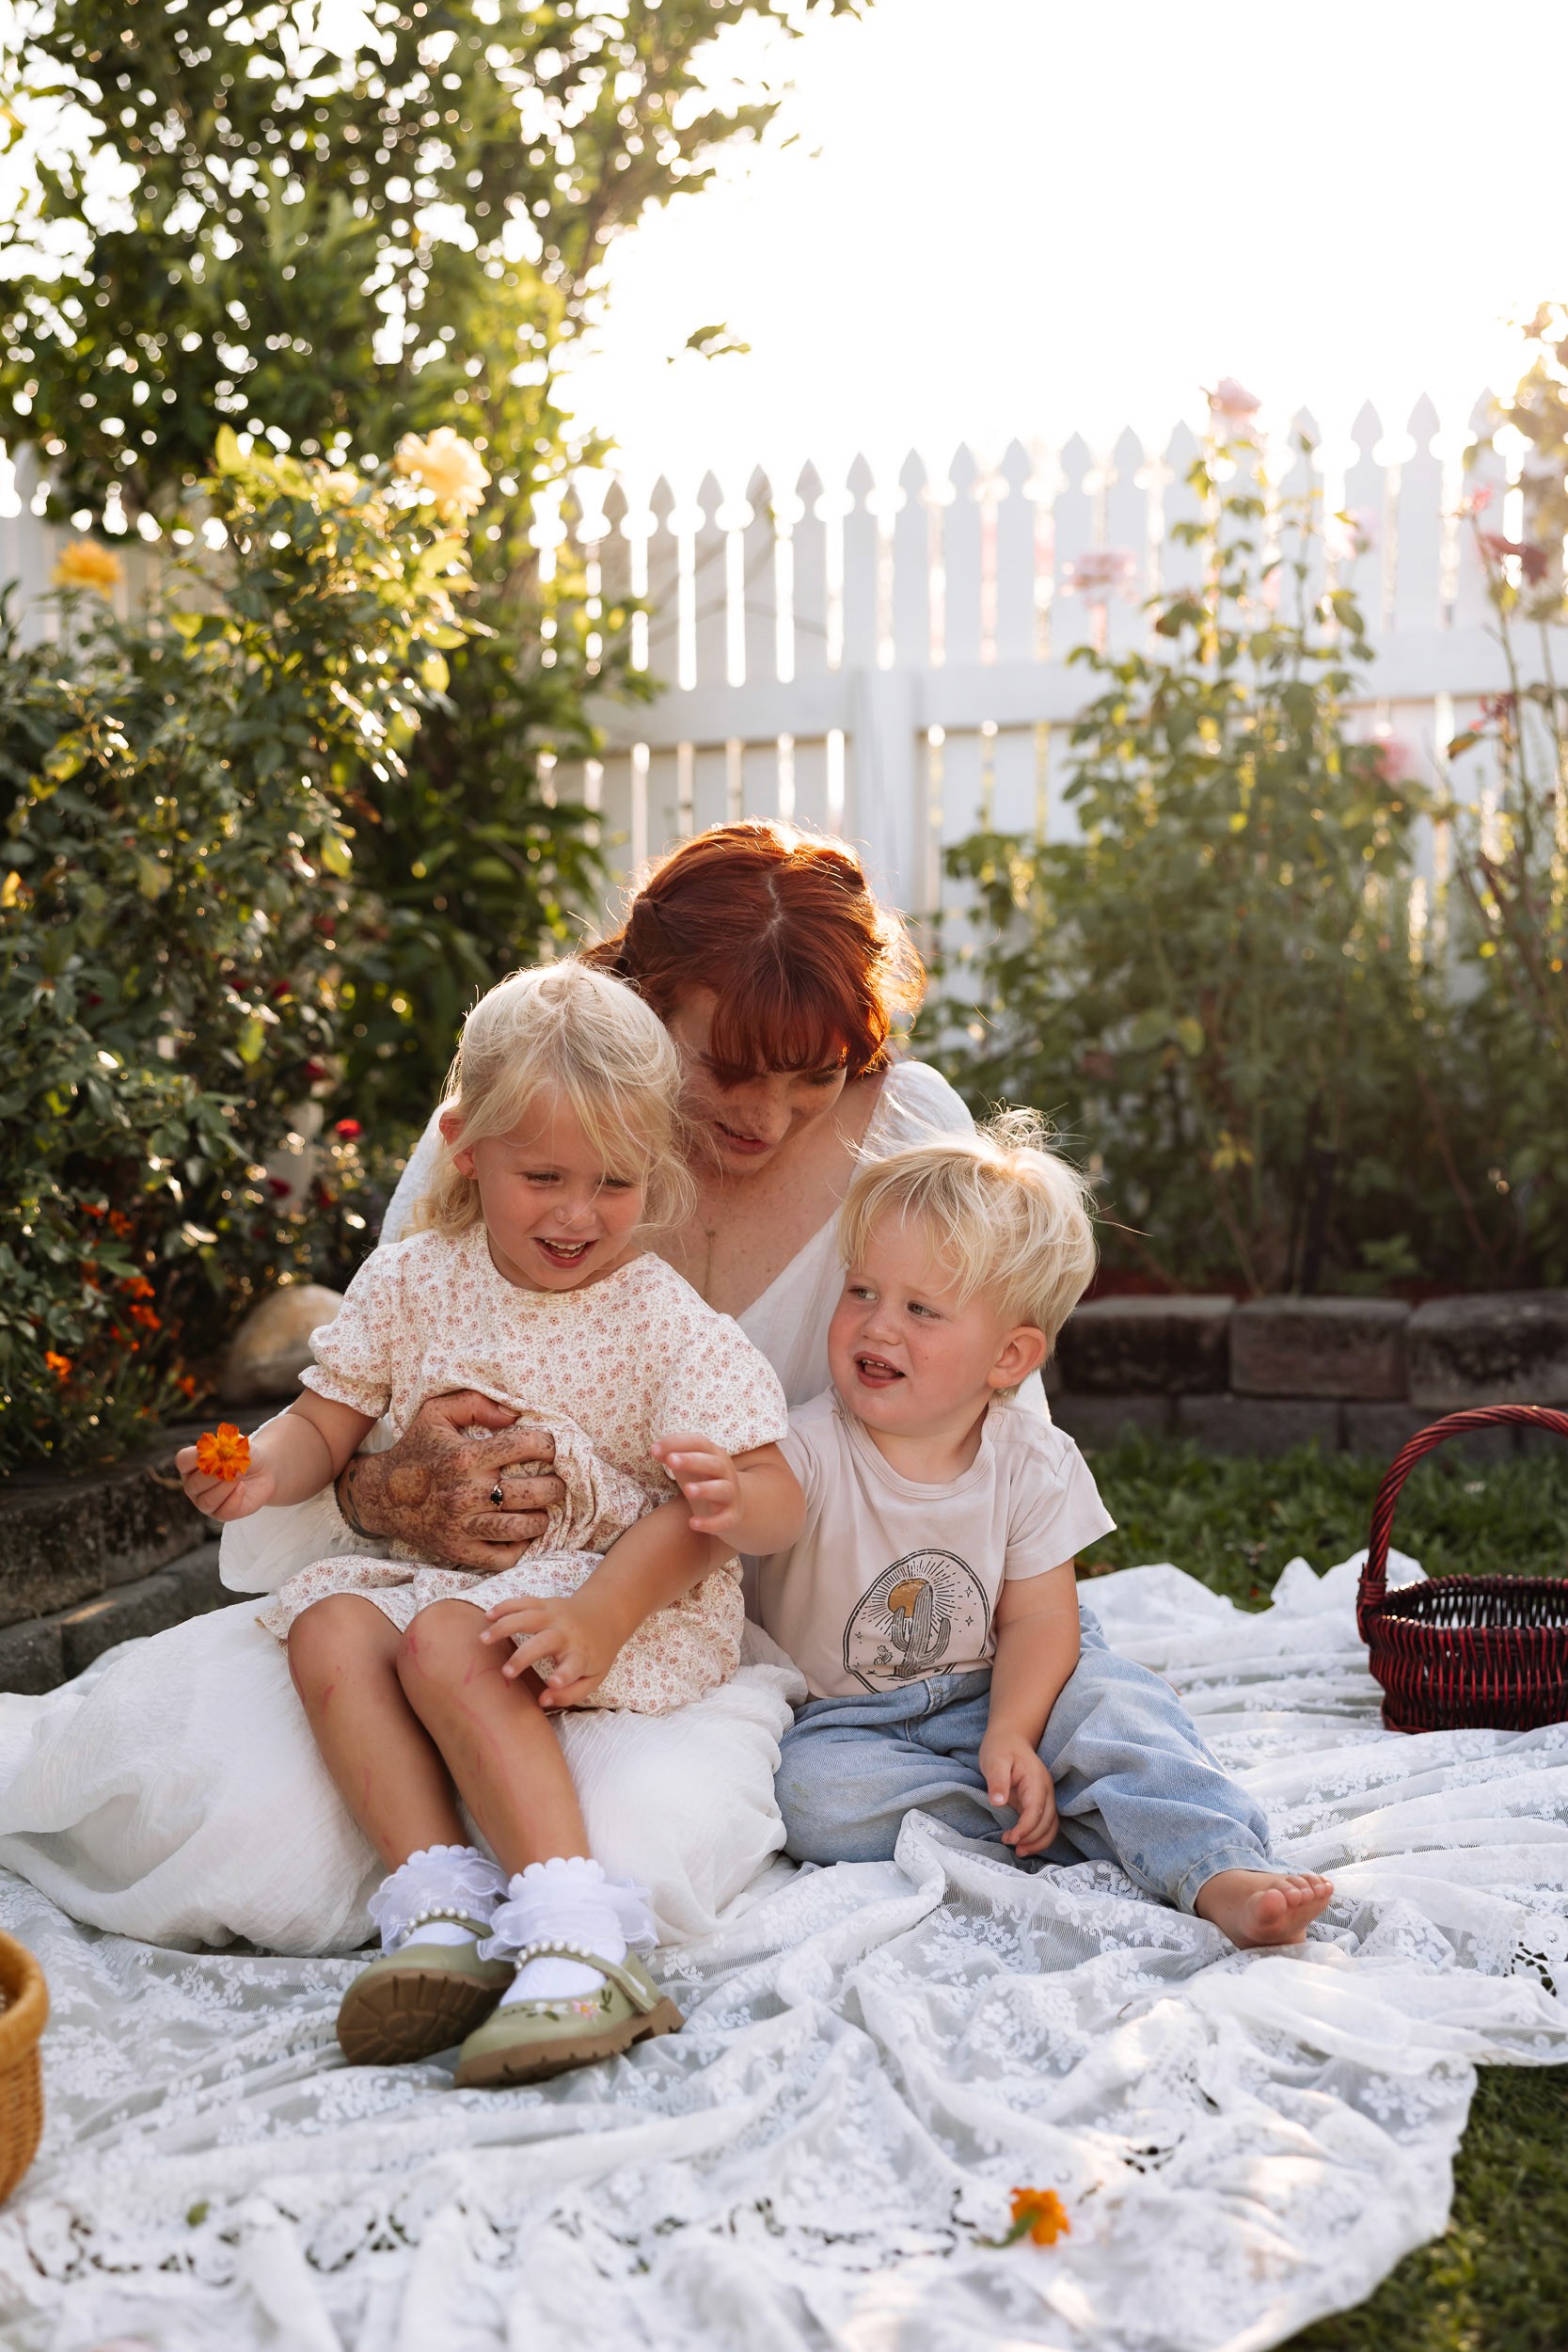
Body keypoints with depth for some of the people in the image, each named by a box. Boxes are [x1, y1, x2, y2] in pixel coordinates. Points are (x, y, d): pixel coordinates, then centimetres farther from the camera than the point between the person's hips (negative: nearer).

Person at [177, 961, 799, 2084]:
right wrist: (266, 1467, -12)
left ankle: (575, 1941, -40)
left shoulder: (665, 1321, -6)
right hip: (433, 1563, 5)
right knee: (329, 1626, -24)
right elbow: (328, 1423, 12)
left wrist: (727, 1496, -33)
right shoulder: (411, 1283, 6)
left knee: (450, 1645, -32)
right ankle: (441, 1906, -33)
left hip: (620, 1589, -5)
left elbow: (775, 1500, -9)